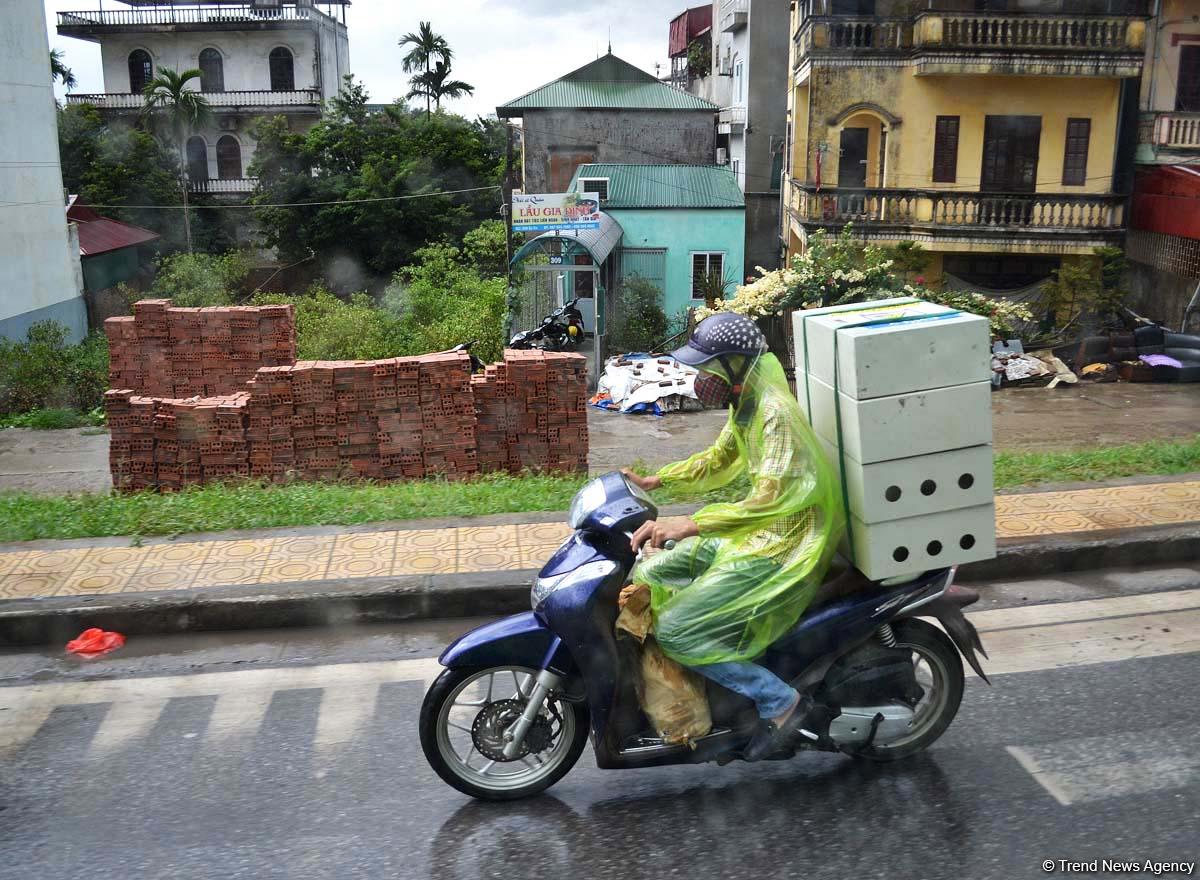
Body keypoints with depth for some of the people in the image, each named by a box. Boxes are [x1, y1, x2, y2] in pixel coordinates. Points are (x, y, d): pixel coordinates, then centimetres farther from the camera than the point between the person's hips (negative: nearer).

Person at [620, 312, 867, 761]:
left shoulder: (776, 413, -22)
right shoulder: (747, 404, 8)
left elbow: (768, 500, -31)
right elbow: (718, 458, 23)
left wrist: (690, 527, -37)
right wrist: (653, 481, 15)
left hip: (780, 547, -10)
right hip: (753, 534, 10)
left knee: (675, 631, -14)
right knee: (649, 572, 10)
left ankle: (779, 699, -5)